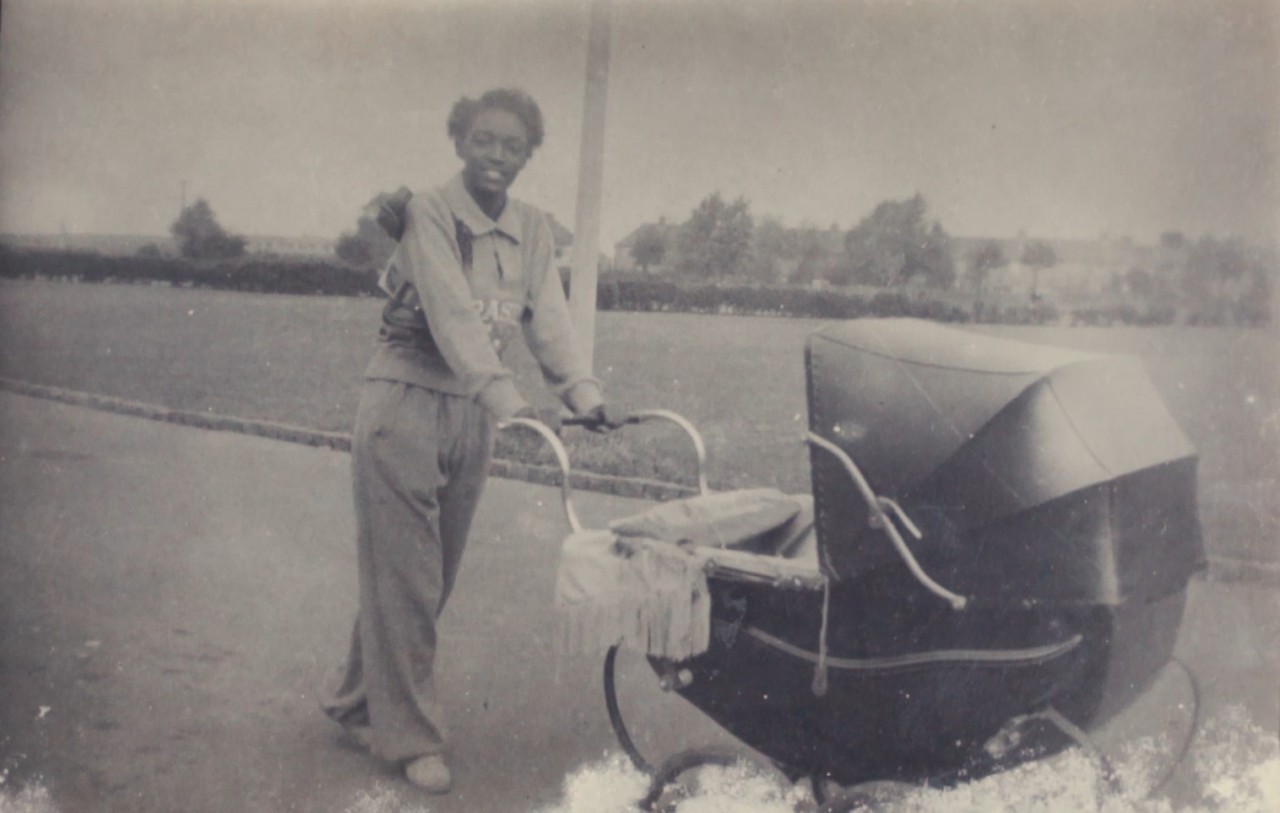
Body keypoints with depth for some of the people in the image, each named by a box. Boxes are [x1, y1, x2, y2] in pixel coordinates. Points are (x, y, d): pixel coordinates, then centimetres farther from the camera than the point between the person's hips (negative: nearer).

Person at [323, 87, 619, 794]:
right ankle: (412, 738, 9)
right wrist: (509, 402, -35)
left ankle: (360, 705, 29)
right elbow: (453, 318, -25)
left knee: (433, 578, 12)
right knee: (404, 580, -2)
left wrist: (585, 395, -19)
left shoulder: (532, 231, 6)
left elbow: (549, 320, -3)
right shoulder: (429, 214, -13)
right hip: (404, 406, -6)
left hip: (470, 414, 6)